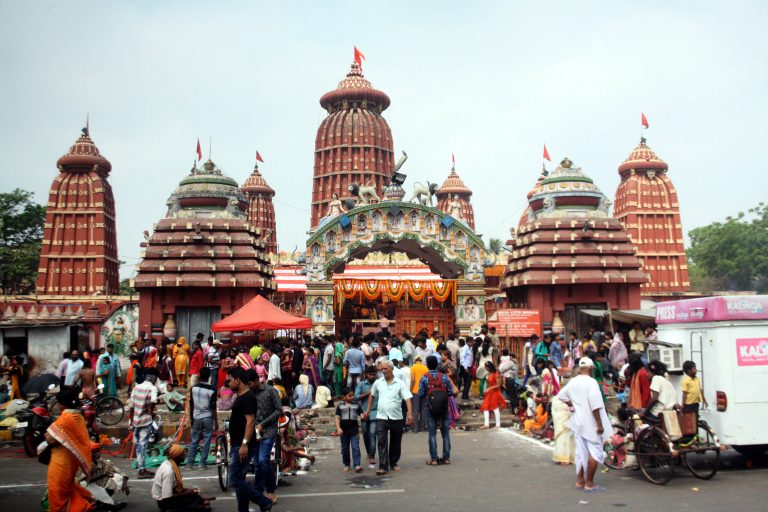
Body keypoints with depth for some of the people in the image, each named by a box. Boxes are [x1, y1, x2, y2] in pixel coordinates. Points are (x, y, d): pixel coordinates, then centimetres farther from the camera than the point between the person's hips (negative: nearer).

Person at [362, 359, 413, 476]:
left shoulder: (400, 384, -3)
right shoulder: (378, 383, 5)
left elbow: (407, 398, -11)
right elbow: (372, 396, 19)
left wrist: (410, 414, -23)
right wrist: (368, 411, 19)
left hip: (396, 418, 0)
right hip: (381, 417, 1)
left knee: (395, 443, 11)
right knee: (382, 441, -11)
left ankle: (393, 463, 28)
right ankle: (383, 467, -12)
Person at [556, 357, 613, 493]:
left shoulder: (573, 382, 6)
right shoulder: (591, 382, -17)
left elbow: (561, 395, 18)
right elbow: (595, 405, -21)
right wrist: (599, 424, -18)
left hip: (577, 422, 8)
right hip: (590, 423, -8)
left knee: (581, 451, 15)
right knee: (595, 452, -1)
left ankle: (580, 481, 21)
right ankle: (589, 484, -1)